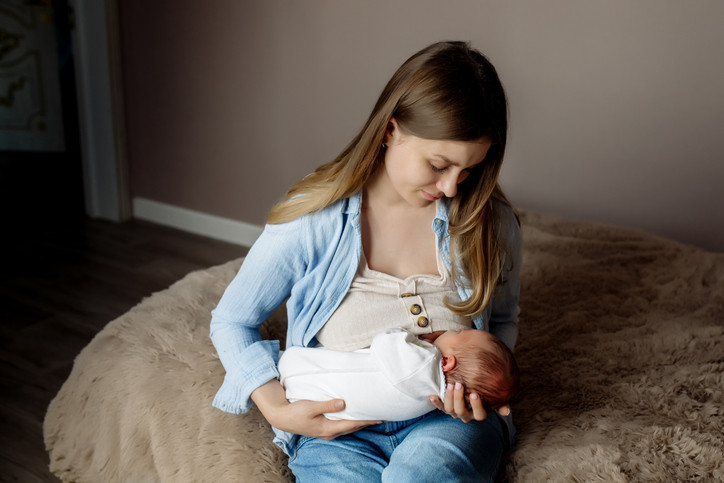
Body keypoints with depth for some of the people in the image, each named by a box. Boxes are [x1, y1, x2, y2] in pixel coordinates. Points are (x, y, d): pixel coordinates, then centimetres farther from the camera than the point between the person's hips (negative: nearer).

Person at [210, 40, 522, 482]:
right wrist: (277, 408, -10)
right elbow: (231, 321, 4)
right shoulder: (313, 221, -7)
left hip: (449, 417, 2)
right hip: (339, 427, -1)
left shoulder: (491, 223, 0)